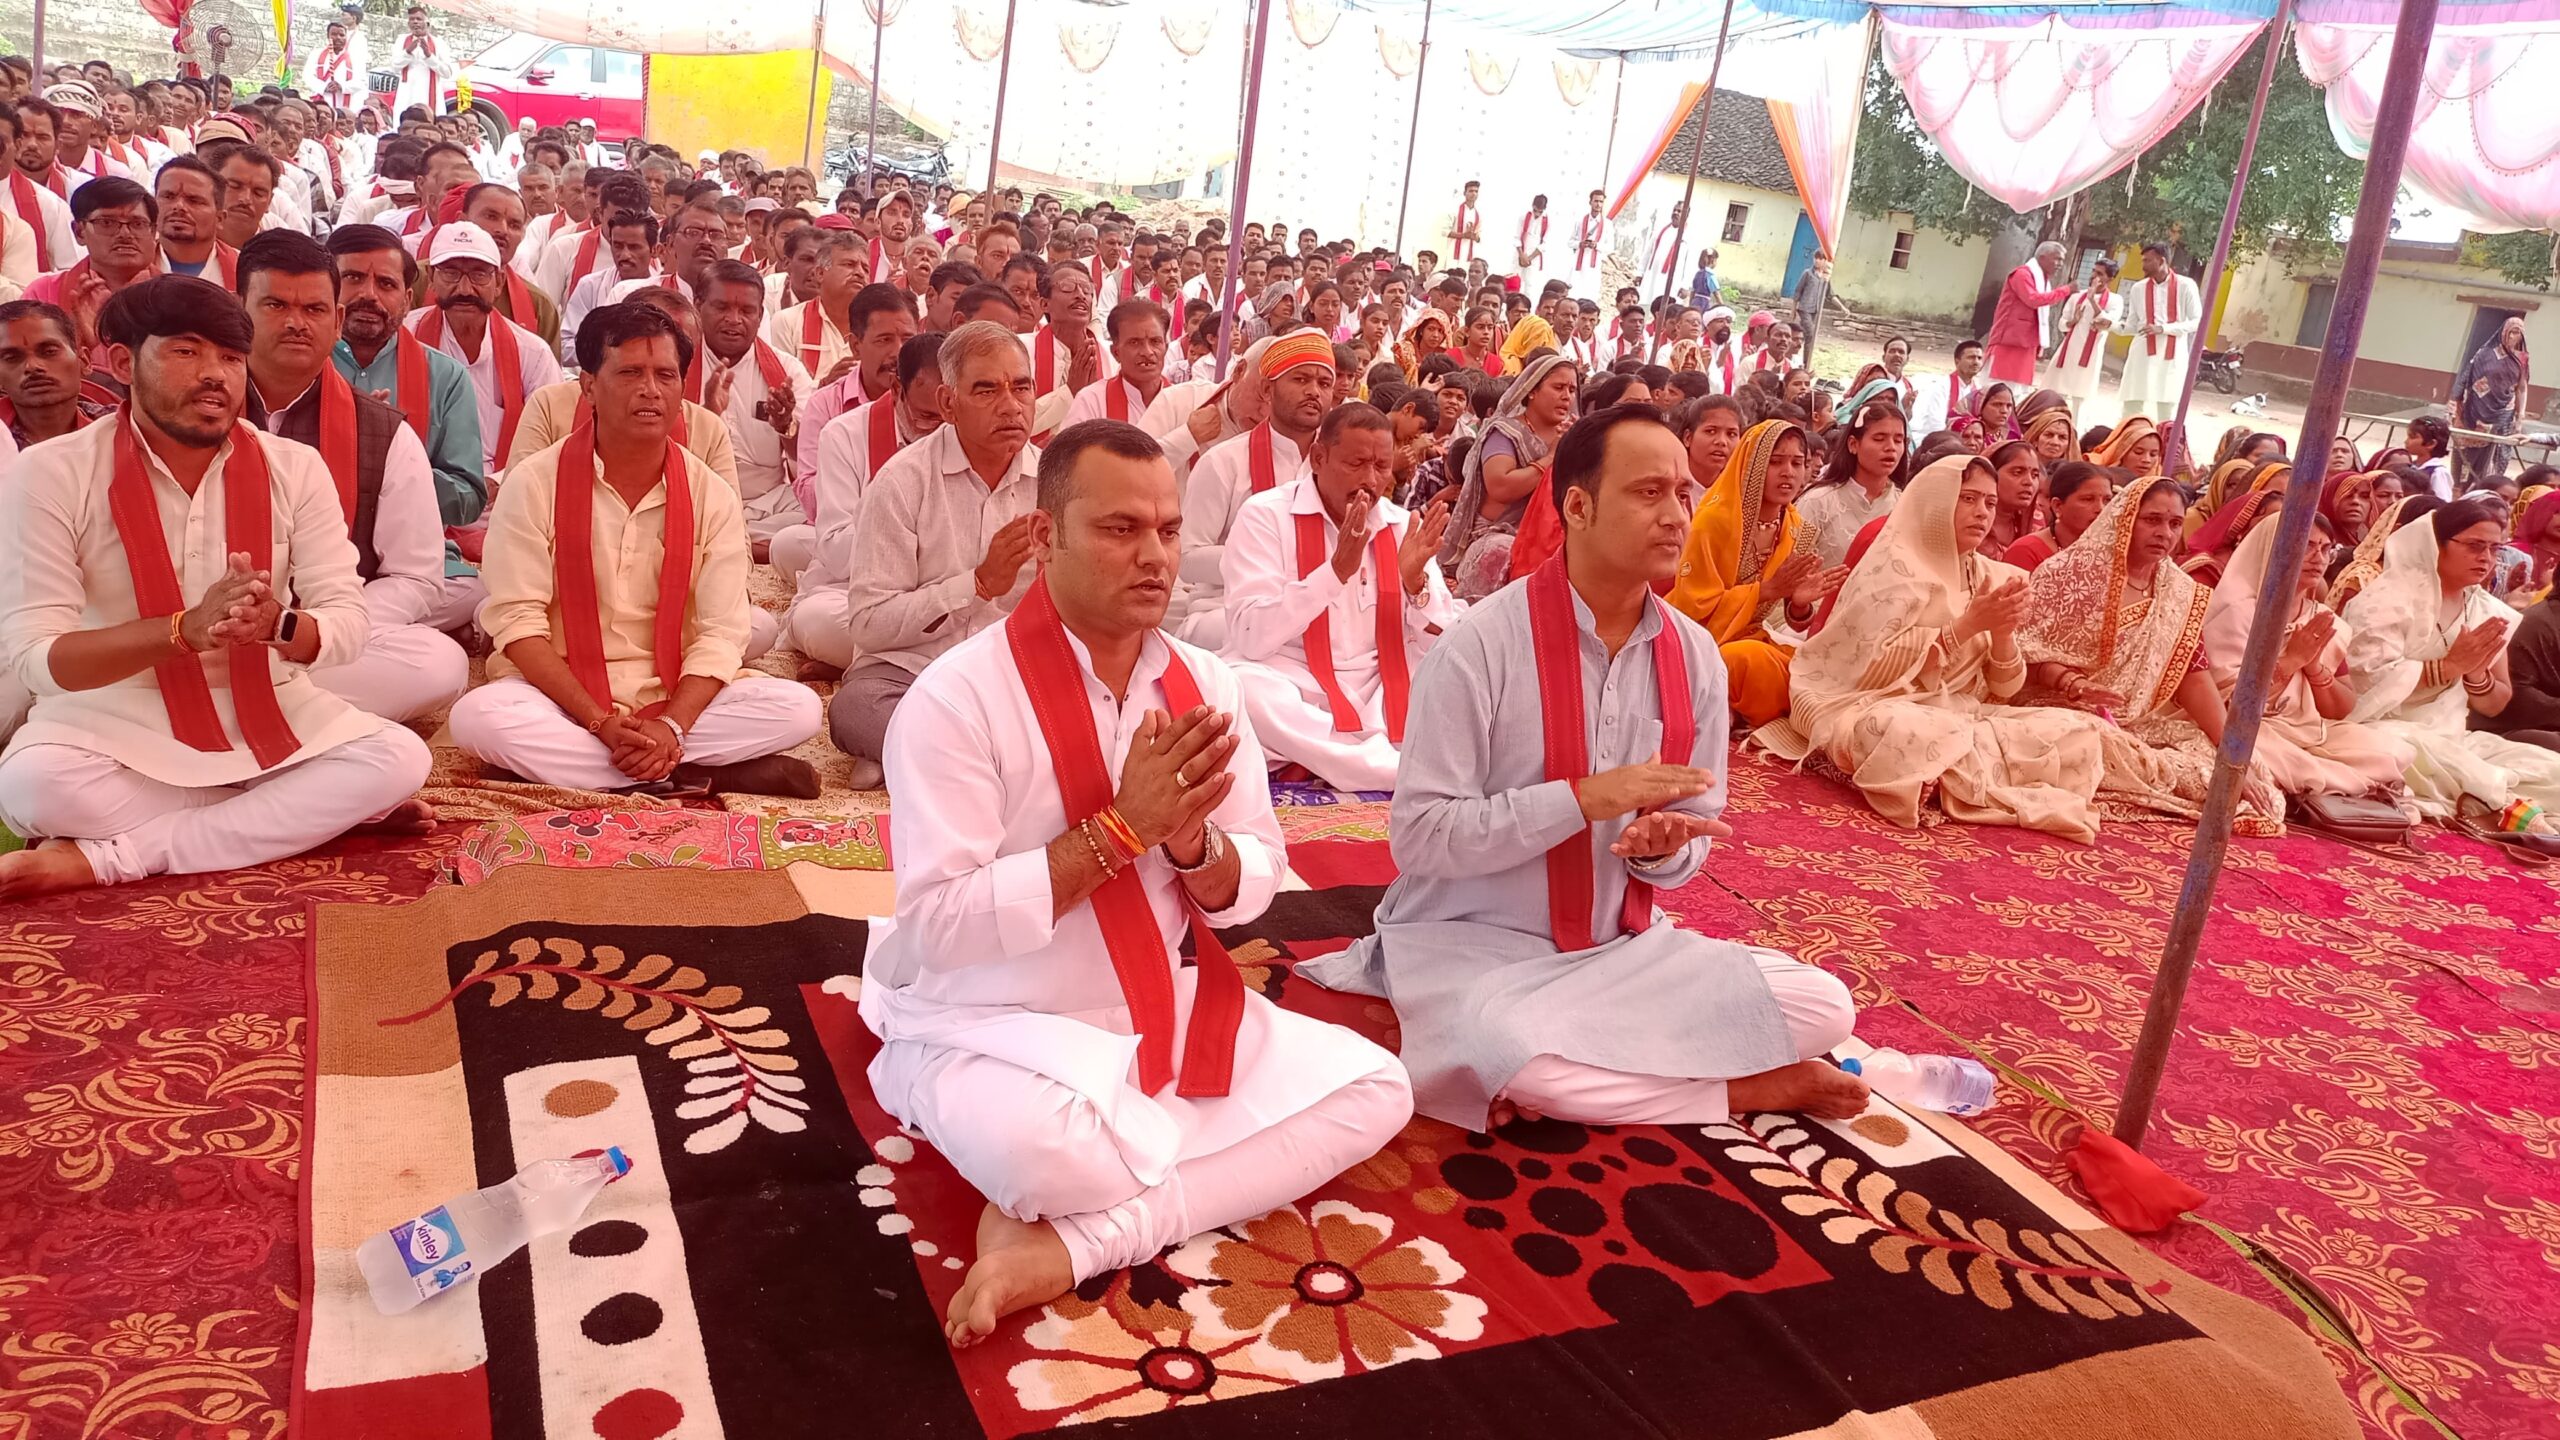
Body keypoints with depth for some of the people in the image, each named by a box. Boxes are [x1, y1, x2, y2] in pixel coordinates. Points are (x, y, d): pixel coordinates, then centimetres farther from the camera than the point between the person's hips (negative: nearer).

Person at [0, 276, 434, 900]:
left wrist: (276, 624, -31)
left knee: (399, 758, -24)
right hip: (114, 722, -2)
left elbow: (347, 622, -6)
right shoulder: (52, 473, -9)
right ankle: (303, 811, -16)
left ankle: (107, 858, -21)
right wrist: (188, 629, -32)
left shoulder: (295, 467, -2)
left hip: (270, 713, 2)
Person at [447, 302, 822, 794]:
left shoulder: (712, 496, 1)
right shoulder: (535, 482, -4)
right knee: (478, 716, -33)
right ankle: (700, 776, -24)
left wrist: (671, 726, -23)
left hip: (677, 696, 1)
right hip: (560, 695, -1)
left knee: (797, 707, -21)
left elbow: (720, 632, -6)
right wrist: (599, 722, -22)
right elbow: (517, 621, -11)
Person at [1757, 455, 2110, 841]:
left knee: (2079, 731, -13)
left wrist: (2003, 633, -11)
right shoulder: (1895, 566, -6)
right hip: (1883, 707, -6)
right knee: (1914, 734, -41)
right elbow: (1874, 665, -16)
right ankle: (2027, 795, -19)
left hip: (1964, 715, 6)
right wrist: (1967, 625, -18)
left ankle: (1941, 779, -16)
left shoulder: (1993, 577, 12)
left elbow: (2003, 691, 9)